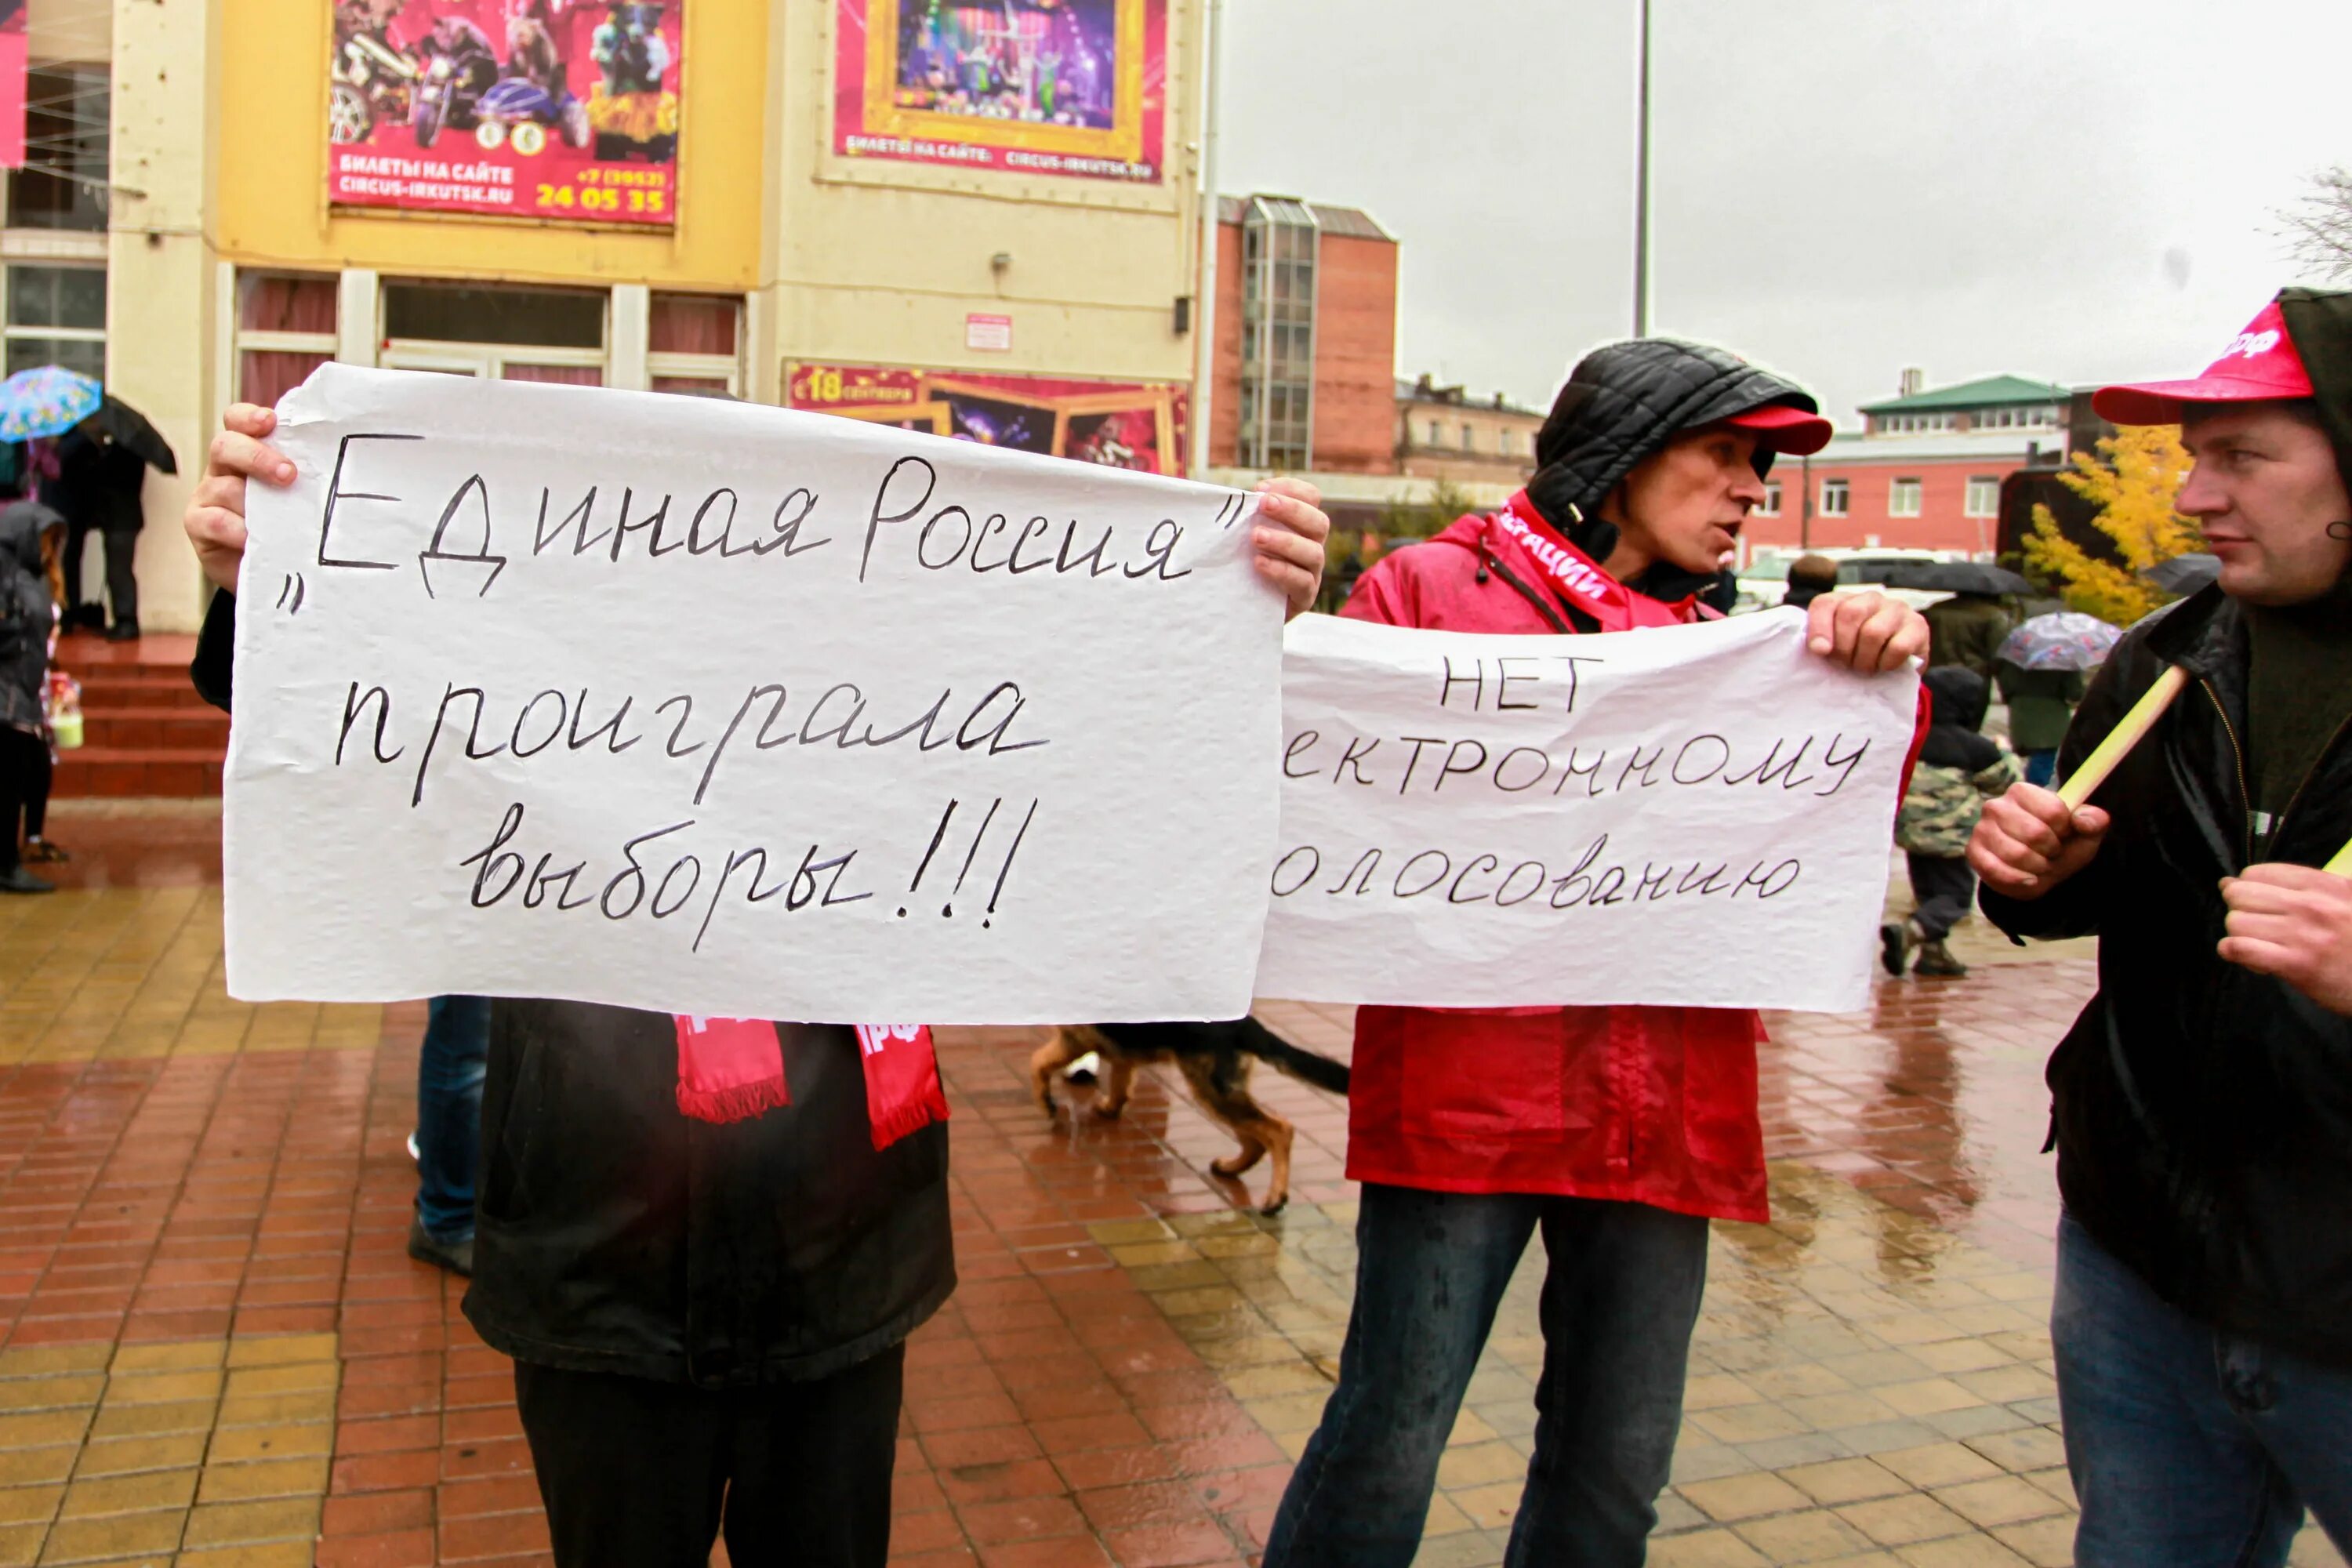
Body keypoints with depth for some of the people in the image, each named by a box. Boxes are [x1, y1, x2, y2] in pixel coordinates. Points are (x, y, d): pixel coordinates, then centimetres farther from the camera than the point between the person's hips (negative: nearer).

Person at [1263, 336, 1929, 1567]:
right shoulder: (1434, 588, 1)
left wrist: (1879, 680, -4)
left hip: (1661, 1116, 6)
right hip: (1464, 1087, -5)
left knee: (1617, 1468, 15)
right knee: (1392, 1441, -1)